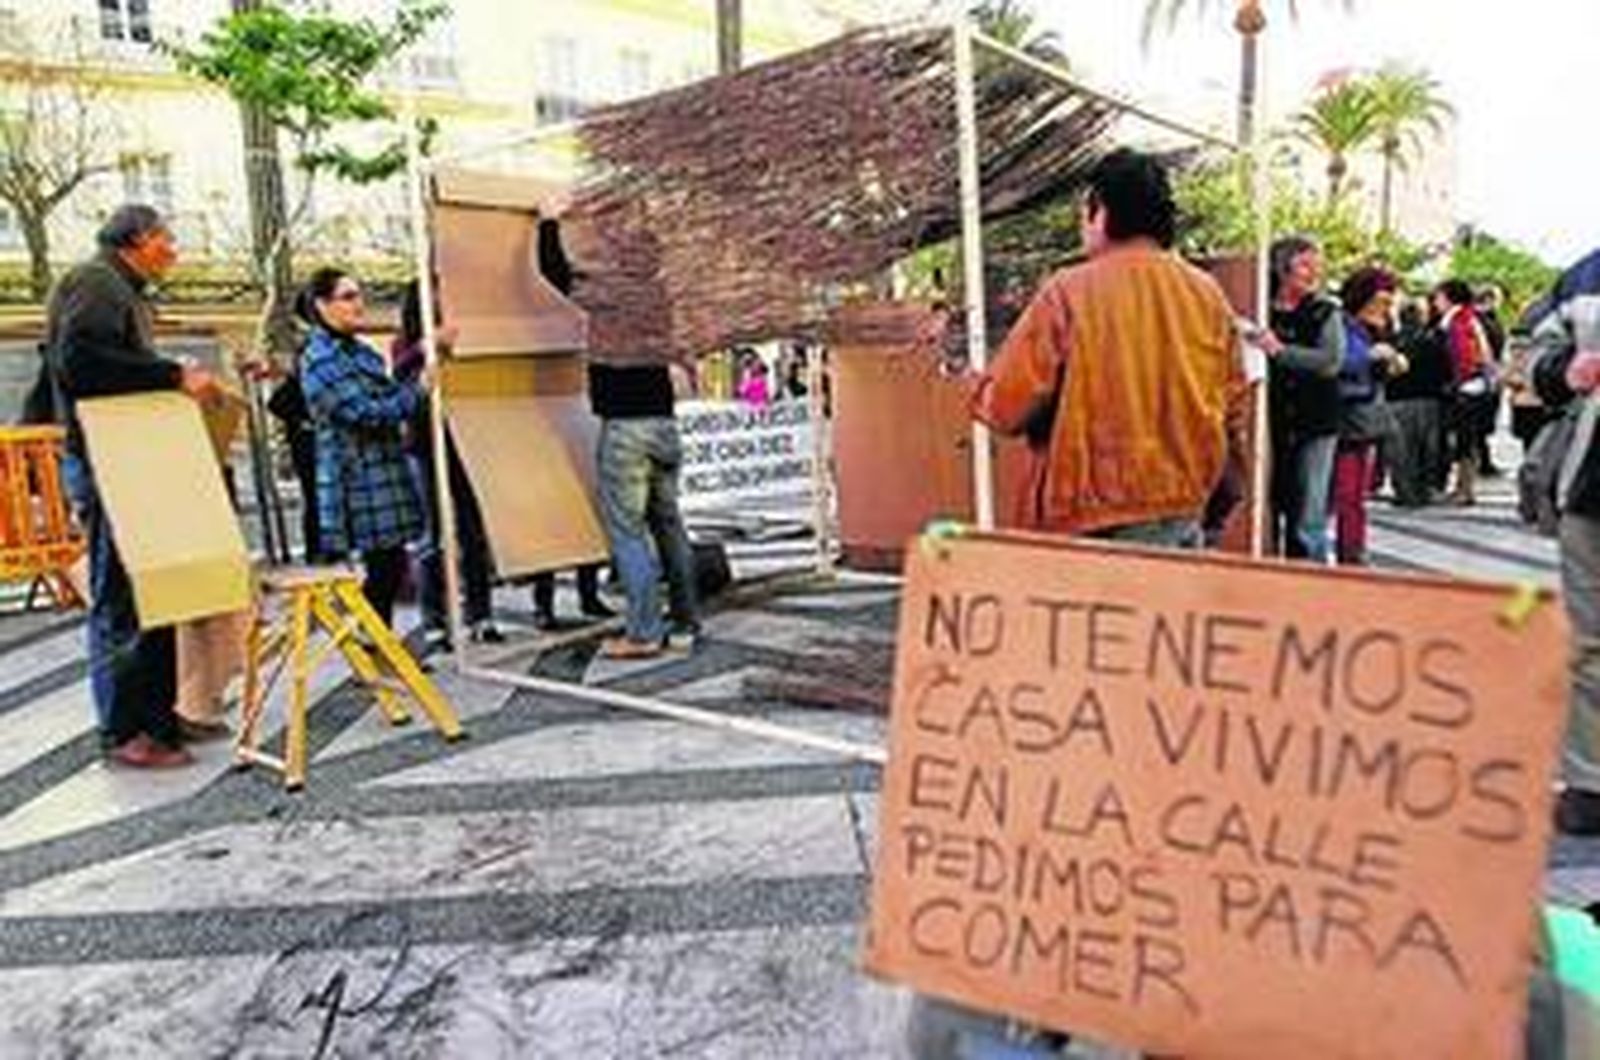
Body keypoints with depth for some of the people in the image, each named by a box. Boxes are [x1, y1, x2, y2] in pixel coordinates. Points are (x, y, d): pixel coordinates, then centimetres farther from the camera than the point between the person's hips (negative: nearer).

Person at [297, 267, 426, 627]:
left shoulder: (357, 350, 15)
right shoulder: (320, 360, -12)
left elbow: (388, 395, 23)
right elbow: (366, 414, -19)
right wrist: (419, 388, -14)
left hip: (384, 473, 9)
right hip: (359, 481, -9)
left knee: (391, 566, 11)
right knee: (383, 567, -6)